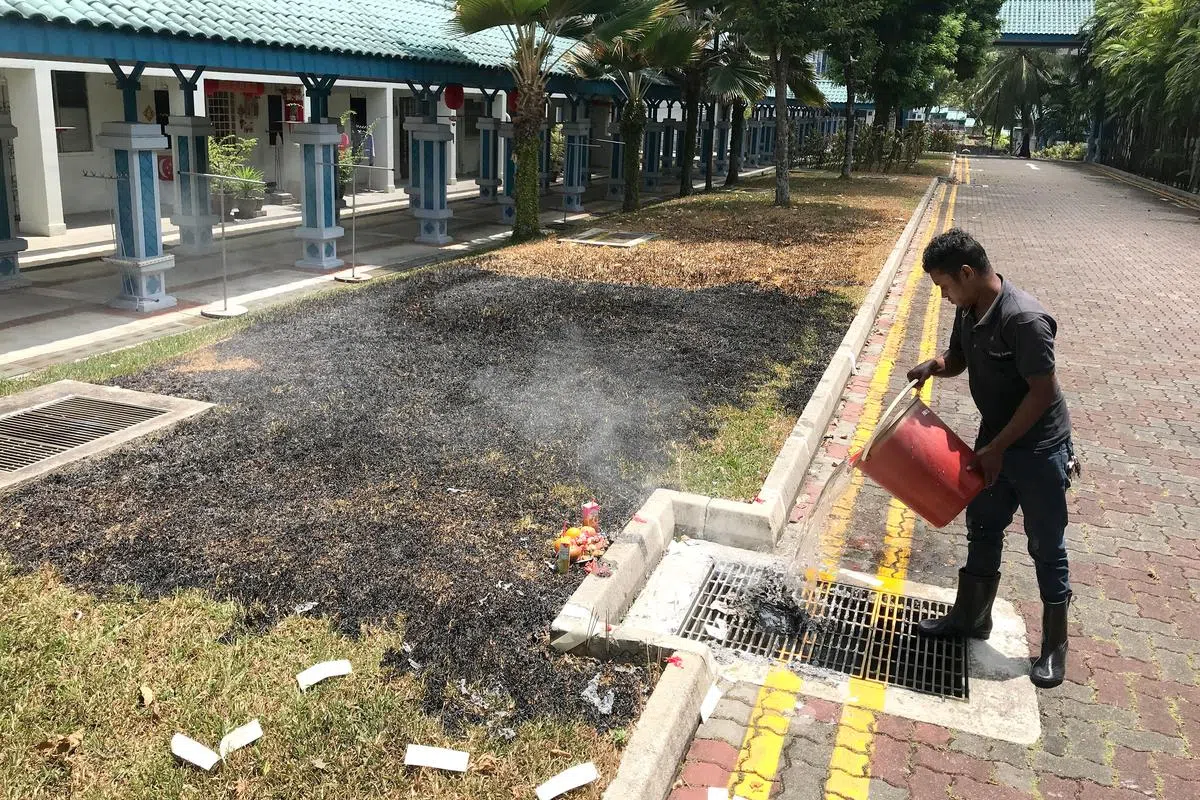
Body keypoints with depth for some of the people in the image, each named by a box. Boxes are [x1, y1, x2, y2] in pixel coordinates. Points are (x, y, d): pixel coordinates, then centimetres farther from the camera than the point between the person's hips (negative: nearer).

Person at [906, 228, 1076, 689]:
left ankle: (1055, 643, 24)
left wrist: (996, 448, -20)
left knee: (1046, 547, 7)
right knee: (982, 529, 18)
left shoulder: (1025, 320, -29)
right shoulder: (969, 310, -3)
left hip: (1038, 447, -8)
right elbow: (959, 357, 14)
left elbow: (1042, 392, -25)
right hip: (995, 438, 8)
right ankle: (971, 617, 35)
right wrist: (935, 366, -10)